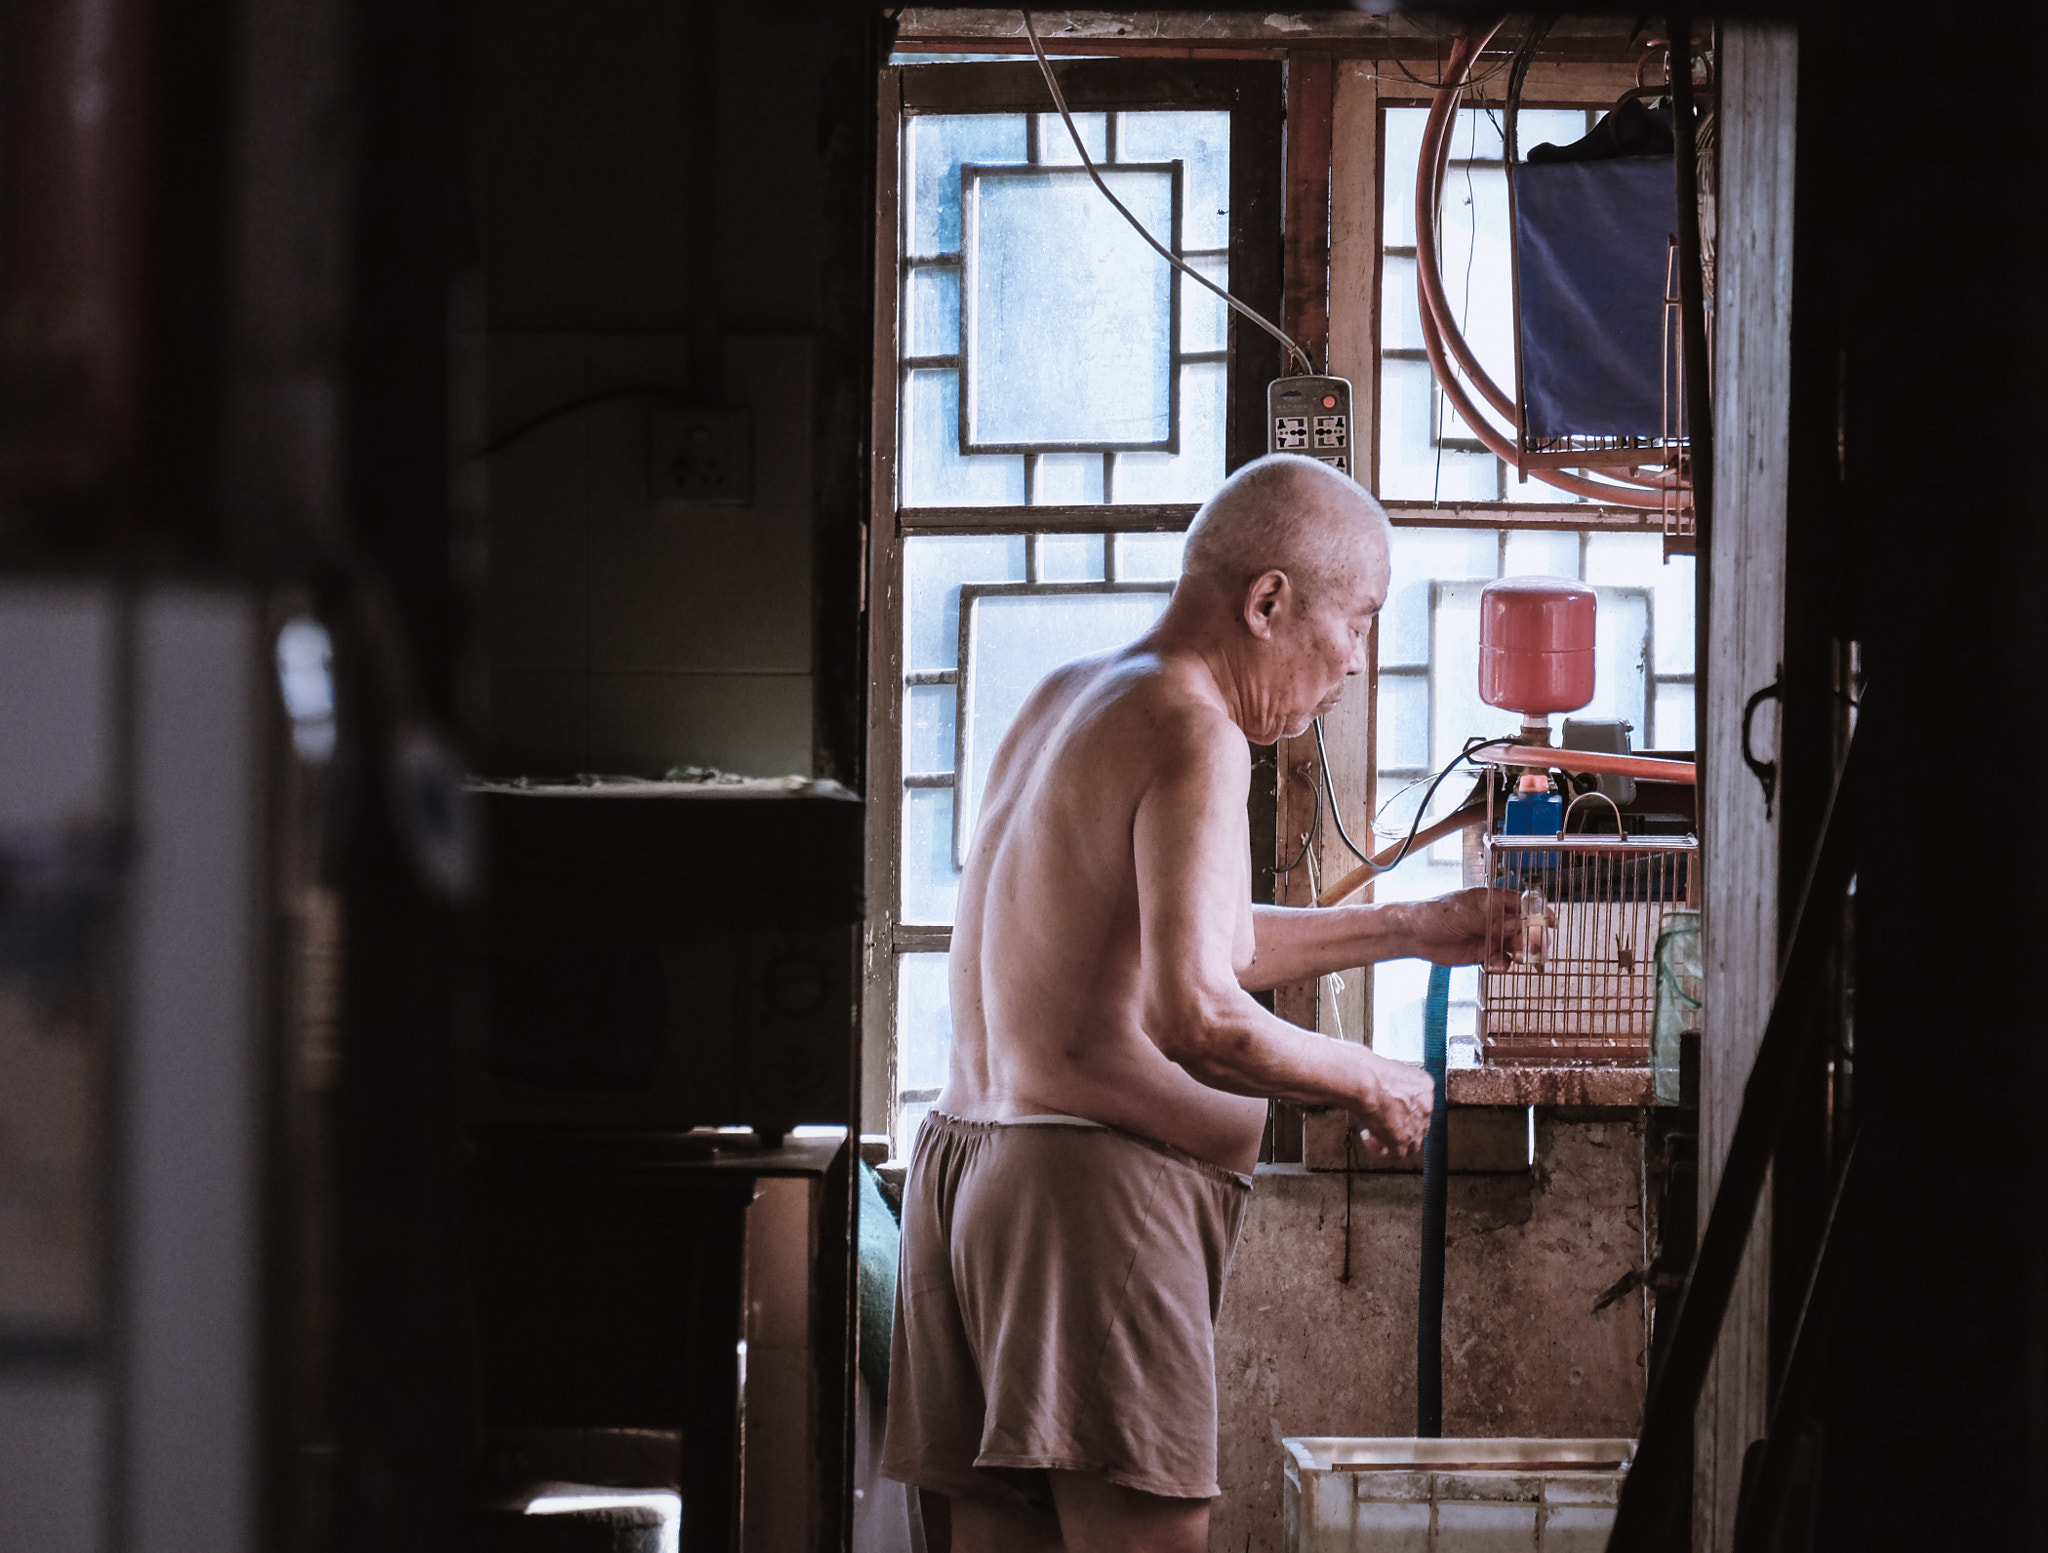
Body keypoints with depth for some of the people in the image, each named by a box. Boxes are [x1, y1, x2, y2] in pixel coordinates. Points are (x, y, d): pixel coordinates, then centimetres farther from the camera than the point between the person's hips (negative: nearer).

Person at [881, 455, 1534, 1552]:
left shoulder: (1067, 699, 19)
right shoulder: (1192, 731, -11)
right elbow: (1194, 1017, -22)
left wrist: (1408, 930, 33)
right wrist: (1366, 1083, -6)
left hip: (967, 1162, 10)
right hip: (1099, 1177, -10)